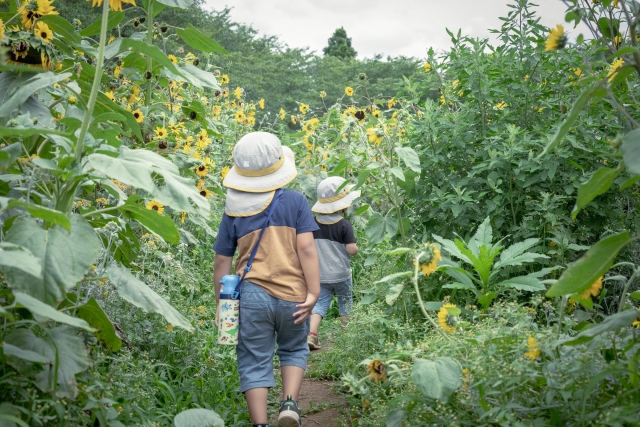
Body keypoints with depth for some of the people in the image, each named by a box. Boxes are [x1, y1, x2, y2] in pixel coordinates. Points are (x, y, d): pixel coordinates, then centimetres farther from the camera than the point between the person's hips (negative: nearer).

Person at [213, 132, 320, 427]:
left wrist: (220, 303, 15)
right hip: (292, 297, 0)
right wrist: (313, 292, -6)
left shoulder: (234, 210, 3)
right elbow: (306, 249, -9)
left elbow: (222, 262, 6)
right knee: (293, 350, 22)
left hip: (251, 295, 0)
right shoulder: (295, 202, -2)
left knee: (254, 362, 9)